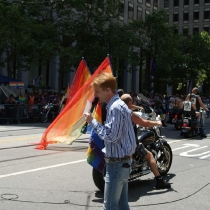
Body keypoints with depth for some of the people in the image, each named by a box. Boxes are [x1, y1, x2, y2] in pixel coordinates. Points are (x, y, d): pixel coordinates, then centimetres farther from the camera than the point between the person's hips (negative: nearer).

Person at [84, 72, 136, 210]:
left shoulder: (115, 108, -18)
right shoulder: (118, 105, 13)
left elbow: (111, 136, -23)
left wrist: (92, 122, -15)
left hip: (117, 163, -10)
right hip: (123, 161, 10)